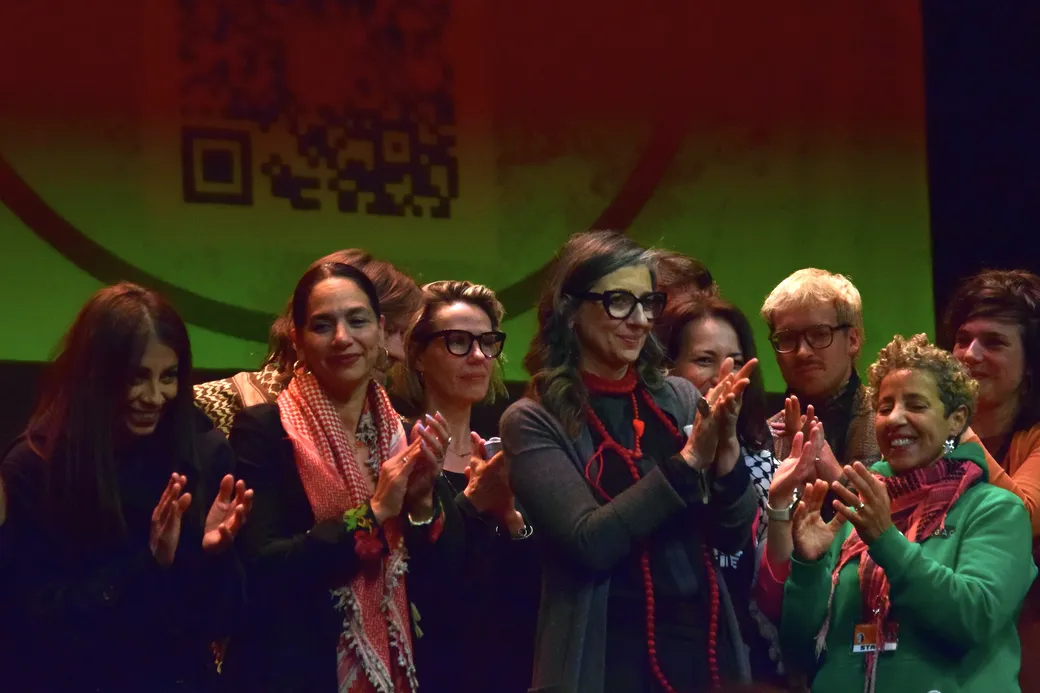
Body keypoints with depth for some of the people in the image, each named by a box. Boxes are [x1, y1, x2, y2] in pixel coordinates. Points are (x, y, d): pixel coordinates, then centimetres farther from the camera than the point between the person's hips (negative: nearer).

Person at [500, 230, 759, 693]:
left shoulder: (679, 399, 6)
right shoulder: (534, 422, -5)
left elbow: (733, 536, 3)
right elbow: (589, 541, -16)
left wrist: (726, 449, -14)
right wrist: (690, 460, -19)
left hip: (707, 651, 4)